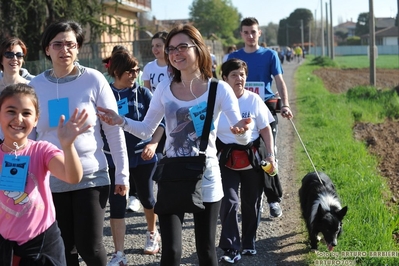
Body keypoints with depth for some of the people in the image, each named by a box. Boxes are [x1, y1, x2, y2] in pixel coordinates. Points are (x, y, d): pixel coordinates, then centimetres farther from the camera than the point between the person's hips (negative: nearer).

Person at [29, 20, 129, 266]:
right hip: (51, 180, 3)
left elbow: (114, 129, -4)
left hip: (91, 177, -3)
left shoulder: (93, 80, -7)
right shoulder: (36, 85, 1)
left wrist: (122, 173, -5)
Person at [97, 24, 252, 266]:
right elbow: (146, 130, 7)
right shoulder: (164, 89, -1)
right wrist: (121, 121, -11)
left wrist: (241, 131, -39)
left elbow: (242, 139, -15)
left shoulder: (219, 89, -10)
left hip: (206, 179, -2)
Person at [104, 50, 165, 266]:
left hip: (142, 155, 0)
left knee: (146, 197, 16)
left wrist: (154, 144, -19)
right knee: (116, 205, -2)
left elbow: (159, 121, -3)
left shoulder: (142, 93, -4)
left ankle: (152, 233, 44)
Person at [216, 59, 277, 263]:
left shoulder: (254, 100, -4)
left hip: (253, 158, 1)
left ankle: (249, 243, 28)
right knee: (229, 202, -12)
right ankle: (231, 248, -6)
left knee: (251, 203, 11)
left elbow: (265, 129, 2)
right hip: (227, 159, -1)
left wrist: (270, 154, -3)